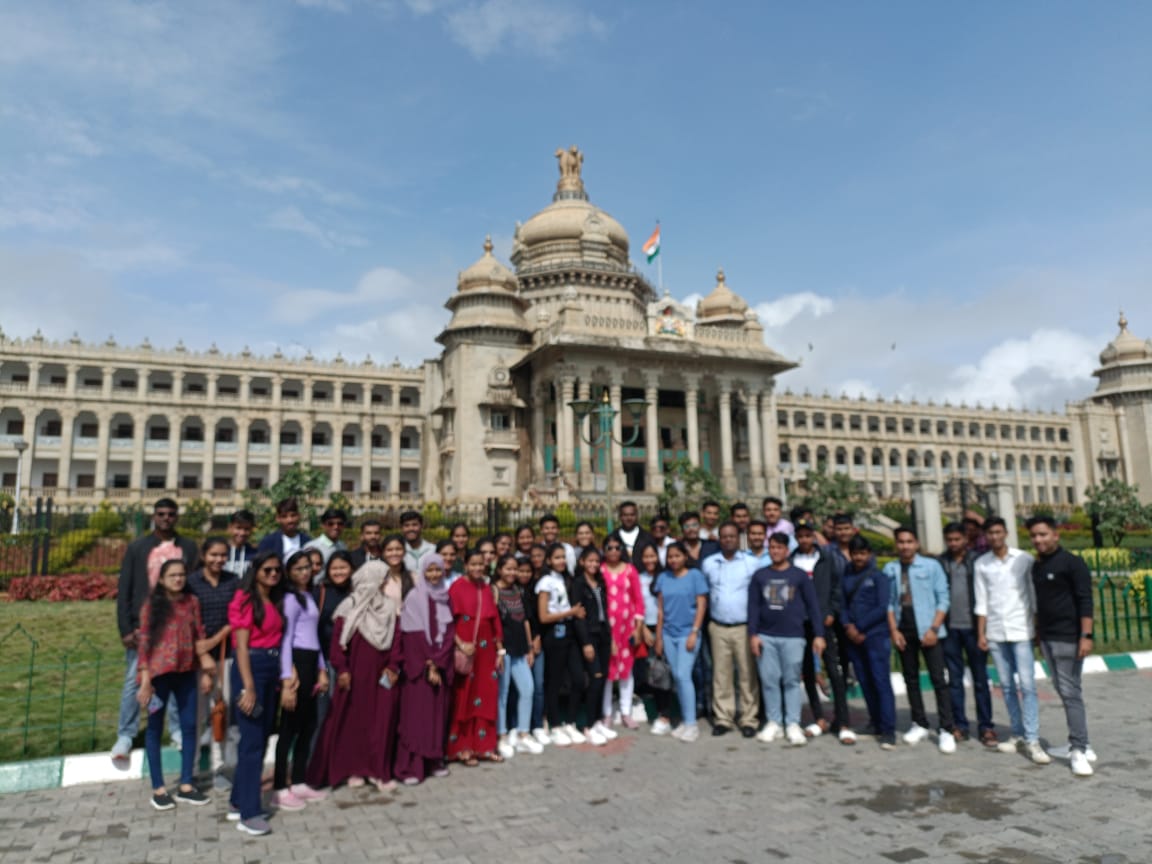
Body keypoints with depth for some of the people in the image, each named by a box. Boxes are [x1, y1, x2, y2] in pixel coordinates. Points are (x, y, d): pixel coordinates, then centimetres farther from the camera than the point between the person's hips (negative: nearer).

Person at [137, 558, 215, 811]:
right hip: (159, 673, -3)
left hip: (186, 673, 4)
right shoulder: (152, 605, -4)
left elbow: (199, 637, 8)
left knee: (189, 726, 5)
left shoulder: (192, 602, 6)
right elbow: (144, 643, -5)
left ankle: (186, 786, 16)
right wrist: (145, 679, -10)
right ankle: (158, 789, 16)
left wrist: (206, 672, 6)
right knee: (155, 728, 7)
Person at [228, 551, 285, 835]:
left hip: (271, 670, 8)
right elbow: (241, 646, -14)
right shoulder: (245, 600, -9)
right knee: (252, 740, -5)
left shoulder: (274, 601, 13)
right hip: (251, 669, -8)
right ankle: (248, 813, 2)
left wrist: (281, 675, 5)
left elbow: (277, 639, 12)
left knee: (261, 739, 13)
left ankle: (239, 802, 24)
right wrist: (248, 687, -18)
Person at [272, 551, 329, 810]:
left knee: (308, 725, 12)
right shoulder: (291, 598, -8)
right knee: (290, 727, -3)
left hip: (310, 663, 9)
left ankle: (298, 783, 22)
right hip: (296, 663, -9)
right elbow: (285, 639, -14)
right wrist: (287, 679, -19)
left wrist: (322, 669, 16)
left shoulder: (309, 598, 17)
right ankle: (279, 789, 5)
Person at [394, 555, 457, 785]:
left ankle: (435, 760, 17)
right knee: (417, 713, -4)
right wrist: (428, 665, -12)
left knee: (438, 712, 8)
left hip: (442, 665, 5)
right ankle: (411, 767, 0)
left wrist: (438, 664, -8)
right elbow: (415, 635, -10)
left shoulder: (446, 598, 9)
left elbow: (450, 632, 4)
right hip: (418, 665, -5)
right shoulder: (415, 597, -5)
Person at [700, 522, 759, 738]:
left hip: (745, 627, -2)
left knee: (747, 674, 1)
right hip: (718, 627, 2)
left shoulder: (751, 563, 0)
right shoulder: (708, 563, 6)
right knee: (721, 674, 6)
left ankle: (749, 719, 9)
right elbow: (704, 591, 15)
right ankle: (723, 718, 14)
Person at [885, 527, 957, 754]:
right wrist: (894, 630, -3)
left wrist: (934, 629, -12)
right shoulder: (890, 569, 4)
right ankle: (919, 724, 23)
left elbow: (942, 599, -5)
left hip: (927, 630, -3)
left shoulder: (931, 566, -4)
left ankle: (946, 730, 2)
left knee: (938, 679, -4)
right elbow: (888, 602, 5)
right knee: (911, 679, 11)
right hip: (903, 631, 3)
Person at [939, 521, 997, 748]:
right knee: (954, 679, 8)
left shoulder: (977, 560, 0)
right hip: (950, 628, 1)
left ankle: (986, 727, 13)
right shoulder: (940, 563, 4)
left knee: (980, 679, 6)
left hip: (972, 627, -1)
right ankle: (960, 726, 16)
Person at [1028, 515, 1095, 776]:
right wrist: (1039, 633, 17)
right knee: (1064, 691, 11)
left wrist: (1086, 635, -20)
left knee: (1070, 692, -7)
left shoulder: (1072, 562, -10)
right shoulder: (1036, 565, 12)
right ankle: (1078, 745, 20)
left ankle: (1080, 750, -2)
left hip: (1068, 638, -7)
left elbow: (1085, 601, -14)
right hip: (1047, 638, 7)